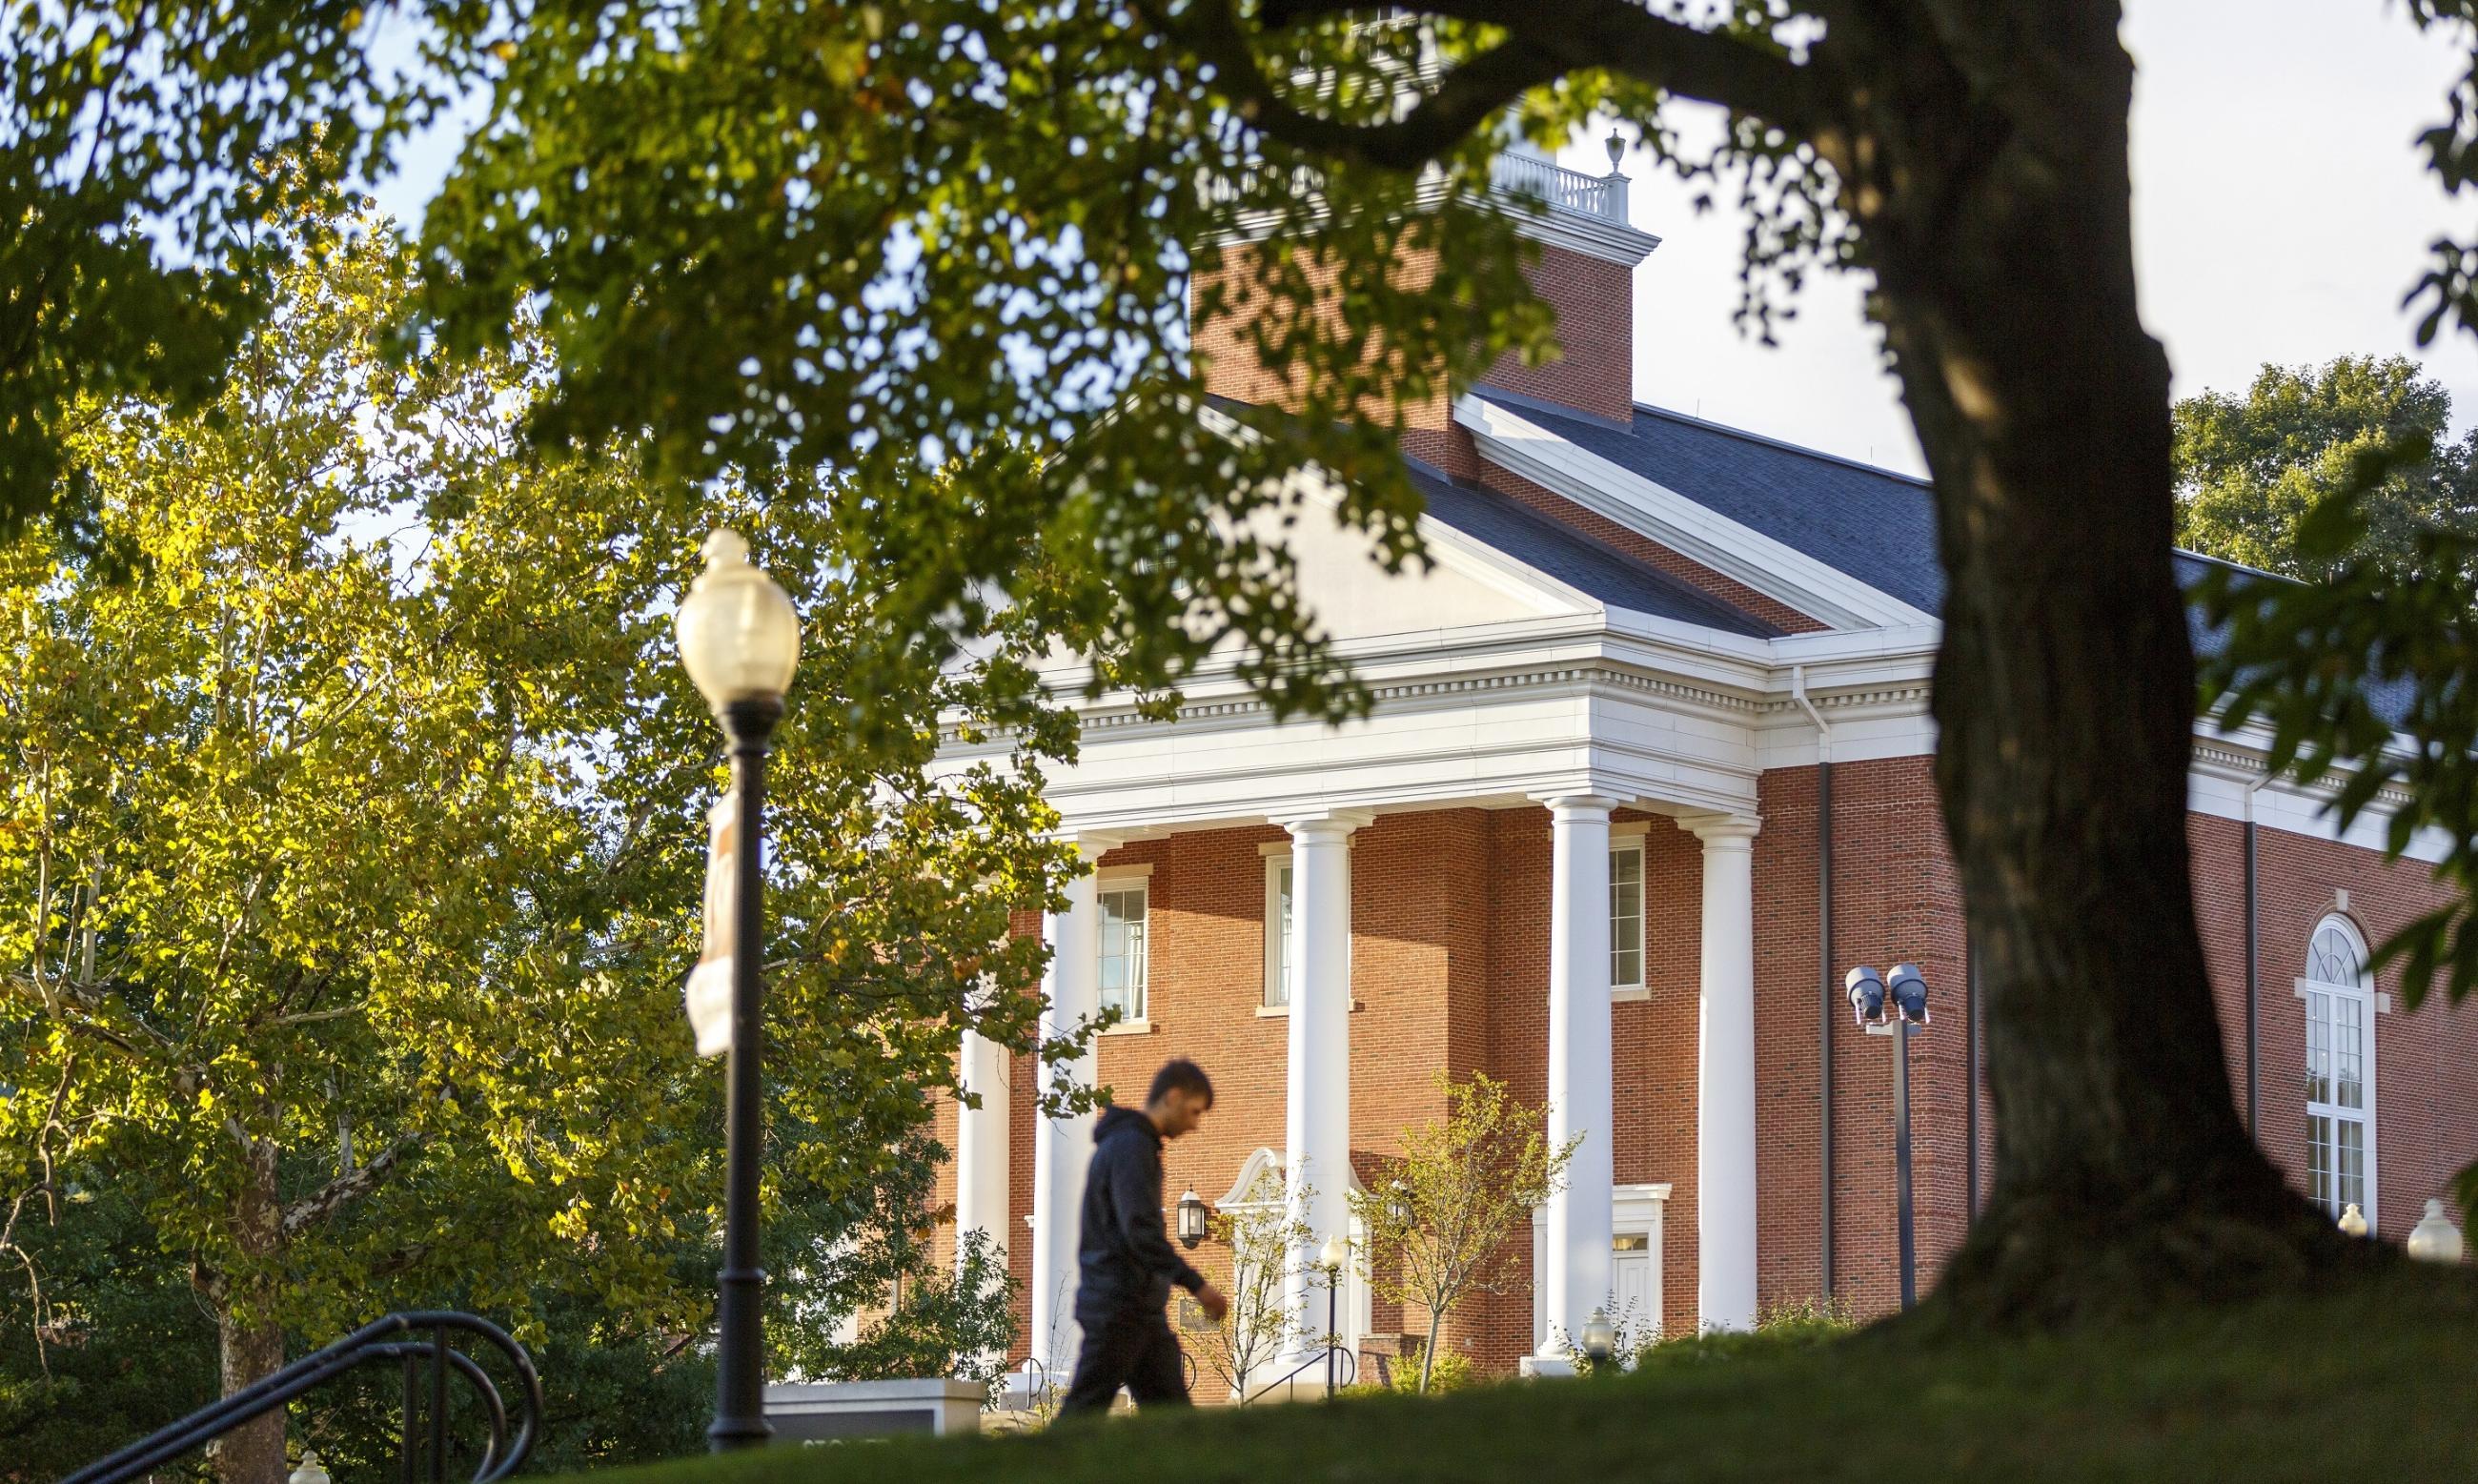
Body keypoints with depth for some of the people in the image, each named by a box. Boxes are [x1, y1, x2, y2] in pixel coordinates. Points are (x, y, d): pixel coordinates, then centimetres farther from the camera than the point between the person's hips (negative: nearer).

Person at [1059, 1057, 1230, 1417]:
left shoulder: (1130, 1143, 18)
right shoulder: (1131, 1146, -13)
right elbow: (1140, 1230, -23)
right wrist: (1196, 1284, -24)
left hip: (1143, 1308, 10)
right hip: (1118, 1306, -10)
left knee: (1170, 1408, 5)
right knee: (1083, 1412, -7)